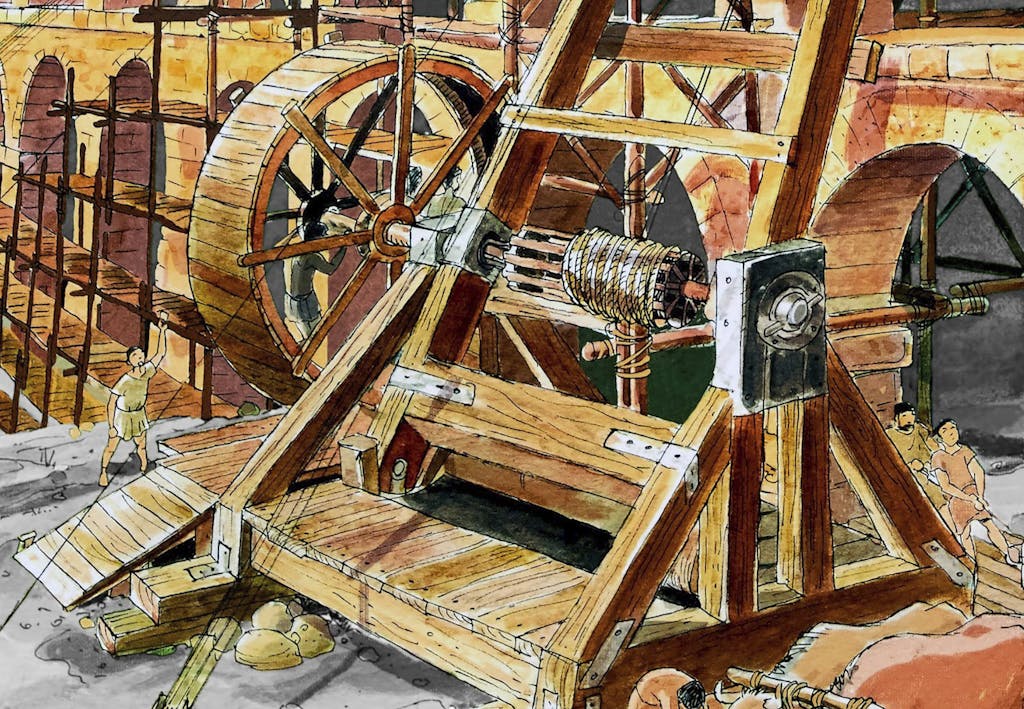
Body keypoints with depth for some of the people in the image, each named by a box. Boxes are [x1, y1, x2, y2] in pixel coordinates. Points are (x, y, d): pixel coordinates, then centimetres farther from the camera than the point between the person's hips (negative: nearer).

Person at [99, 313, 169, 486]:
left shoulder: (147, 371, -18)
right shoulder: (123, 382, -32)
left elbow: (161, 353, -8)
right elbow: (111, 404, -22)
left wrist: (162, 331, -17)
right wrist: (111, 427, -18)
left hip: (139, 415, 4)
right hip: (122, 416, -4)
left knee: (141, 445, 20)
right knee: (111, 447, 9)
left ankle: (145, 465, 47)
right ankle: (103, 472, 30)